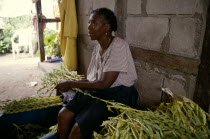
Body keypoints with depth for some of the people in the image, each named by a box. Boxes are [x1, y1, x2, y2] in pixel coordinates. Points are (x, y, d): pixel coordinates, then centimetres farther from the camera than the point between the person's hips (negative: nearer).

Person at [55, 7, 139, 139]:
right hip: (98, 91, 7)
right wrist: (68, 84, -5)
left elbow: (105, 83, -21)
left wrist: (71, 84, -17)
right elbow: (93, 79, 8)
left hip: (118, 95, -7)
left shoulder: (119, 46, -18)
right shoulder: (98, 48, 7)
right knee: (63, 114, -10)